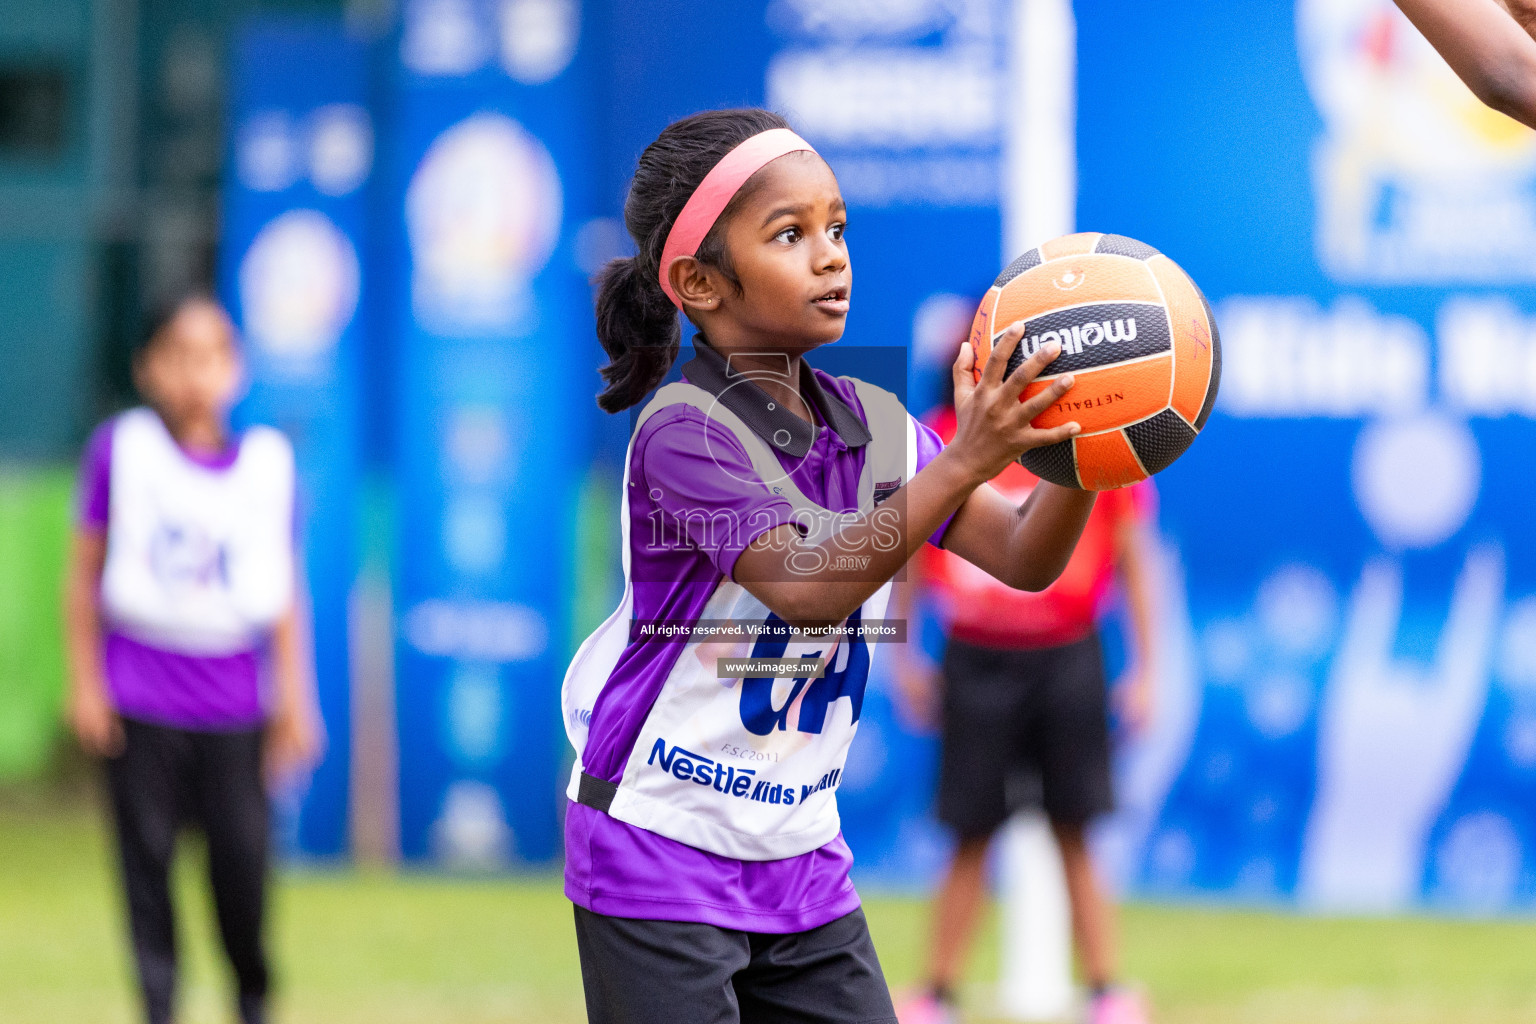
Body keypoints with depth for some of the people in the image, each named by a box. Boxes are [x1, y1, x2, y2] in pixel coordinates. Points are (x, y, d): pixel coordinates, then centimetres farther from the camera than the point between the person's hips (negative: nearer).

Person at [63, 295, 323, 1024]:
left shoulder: (268, 461, 4)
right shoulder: (121, 450, -1)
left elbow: (284, 588, 11)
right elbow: (85, 572, 4)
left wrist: (294, 697, 10)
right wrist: (85, 683, 1)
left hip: (234, 705, 1)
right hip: (141, 704, -1)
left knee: (243, 855, -3)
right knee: (147, 856, 0)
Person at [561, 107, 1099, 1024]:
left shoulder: (870, 424, 3)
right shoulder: (683, 431, -17)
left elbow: (1023, 558, -2)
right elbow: (808, 588, -30)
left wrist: (1079, 452, -22)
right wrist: (964, 462, -37)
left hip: (802, 856, 7)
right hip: (659, 844, -6)